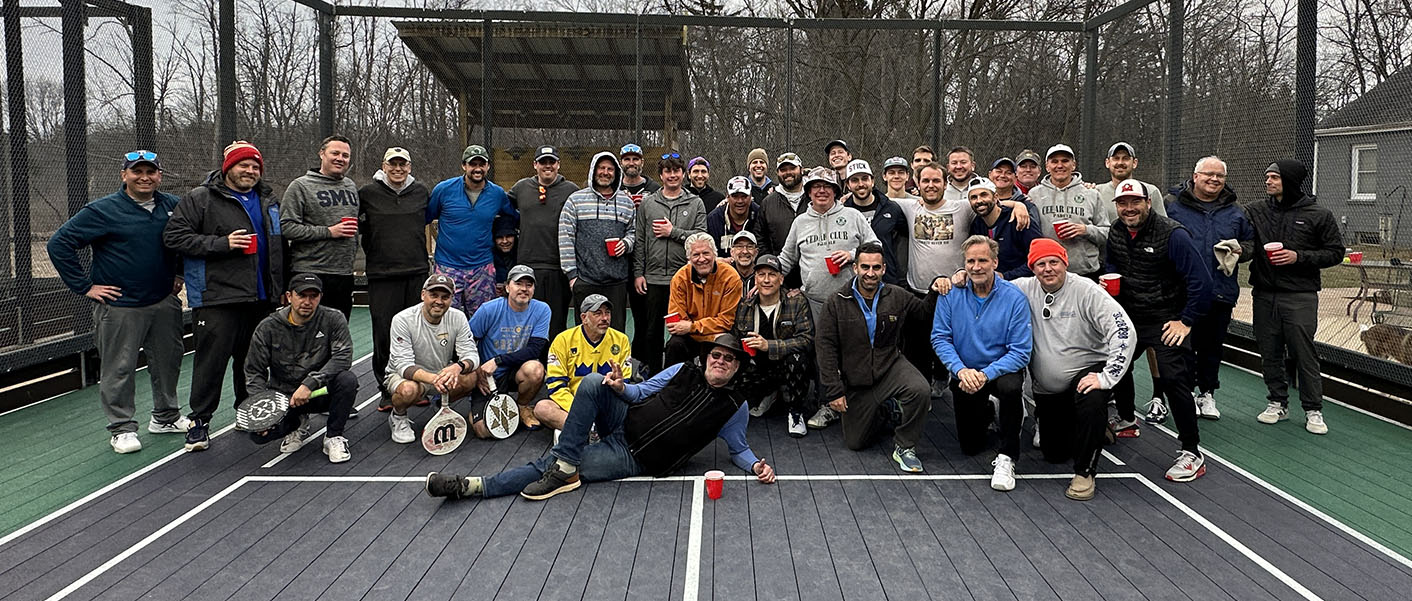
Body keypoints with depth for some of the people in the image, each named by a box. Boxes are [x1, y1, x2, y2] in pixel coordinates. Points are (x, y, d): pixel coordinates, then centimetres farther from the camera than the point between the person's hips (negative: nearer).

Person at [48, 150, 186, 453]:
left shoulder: (173, 206, 4)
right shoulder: (103, 211, -9)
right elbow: (59, 244, -8)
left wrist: (181, 273, 14)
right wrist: (84, 285, -10)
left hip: (164, 302, 5)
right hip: (119, 307, -5)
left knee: (168, 360, 14)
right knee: (119, 369, 1)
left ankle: (166, 416, 31)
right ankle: (122, 428, 13)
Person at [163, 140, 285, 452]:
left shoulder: (269, 201, 17)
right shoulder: (200, 199, -3)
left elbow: (281, 244, 27)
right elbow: (174, 235, -9)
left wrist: (281, 286, 19)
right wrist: (221, 244, -18)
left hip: (261, 298, 6)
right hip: (217, 298, -6)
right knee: (212, 359, -6)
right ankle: (200, 420, 6)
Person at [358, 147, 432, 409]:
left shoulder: (422, 192, 10)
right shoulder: (368, 193, 3)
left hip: (417, 272, 2)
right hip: (382, 275, -2)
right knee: (384, 336, -1)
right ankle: (387, 390, 10)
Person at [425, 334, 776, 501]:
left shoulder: (735, 407, 1)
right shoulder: (684, 371, 9)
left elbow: (738, 448, 10)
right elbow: (640, 393, 13)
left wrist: (756, 465, -13)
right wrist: (621, 387, -10)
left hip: (638, 459, -4)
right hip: (624, 425, 5)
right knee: (593, 382, -23)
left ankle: (476, 486, -14)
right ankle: (563, 465, -21)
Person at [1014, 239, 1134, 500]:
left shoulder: (1086, 290, -17)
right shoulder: (1025, 289, -7)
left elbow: (1124, 331, -24)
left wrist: (1107, 377, -28)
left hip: (1087, 371, -4)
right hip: (1047, 389, 4)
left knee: (1092, 401, -39)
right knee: (1054, 454, 11)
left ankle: (1085, 472, -18)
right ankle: (1096, 429, 45)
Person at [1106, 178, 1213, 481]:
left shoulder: (1173, 235, -19)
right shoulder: (1116, 233, 1)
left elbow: (1200, 281, -19)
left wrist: (1186, 321, -18)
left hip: (1167, 321, -7)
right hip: (1130, 317, 7)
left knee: (1173, 379, -19)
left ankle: (1192, 454, -9)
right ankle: (1127, 419, 46)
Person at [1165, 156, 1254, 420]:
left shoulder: (1235, 212, 11)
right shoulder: (1173, 204, 0)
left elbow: (1251, 242, 18)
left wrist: (1239, 250, -4)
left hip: (1221, 292, 3)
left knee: (1213, 346, 12)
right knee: (1184, 344, 4)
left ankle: (1207, 393, 27)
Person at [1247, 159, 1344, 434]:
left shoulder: (1318, 215, -1)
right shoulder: (1255, 211, 6)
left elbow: (1335, 252, 1)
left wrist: (1299, 256, -12)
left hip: (1300, 297, -3)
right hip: (1264, 295, 3)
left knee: (1304, 354, -1)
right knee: (1270, 353, 10)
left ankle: (1313, 410, 10)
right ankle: (1278, 403, 23)